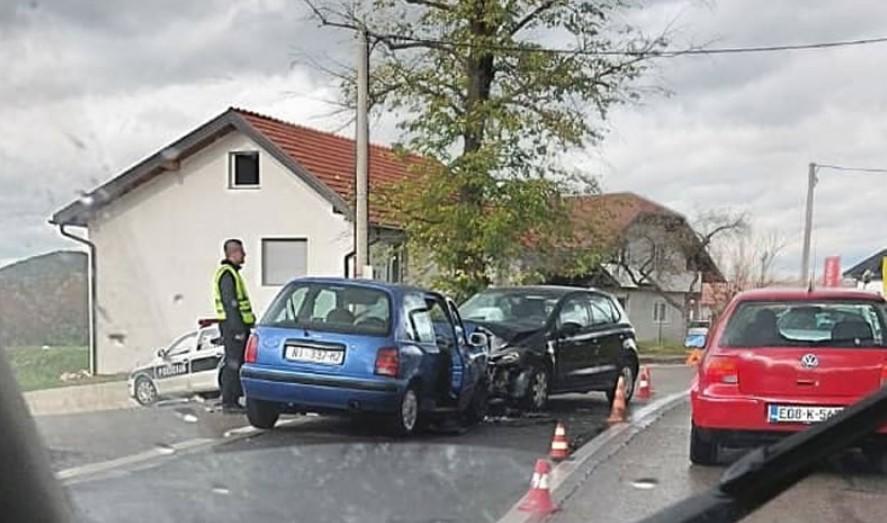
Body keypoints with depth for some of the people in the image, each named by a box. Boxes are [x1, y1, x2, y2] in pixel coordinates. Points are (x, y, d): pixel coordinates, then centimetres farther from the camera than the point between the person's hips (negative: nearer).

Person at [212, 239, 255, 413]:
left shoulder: (232, 272, 19)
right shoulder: (227, 274, -14)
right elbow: (230, 304, -20)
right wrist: (238, 328, -22)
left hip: (236, 325, 11)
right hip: (233, 324, -11)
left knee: (237, 363, 12)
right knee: (233, 363, -8)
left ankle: (232, 399, 17)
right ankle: (228, 402, -6)